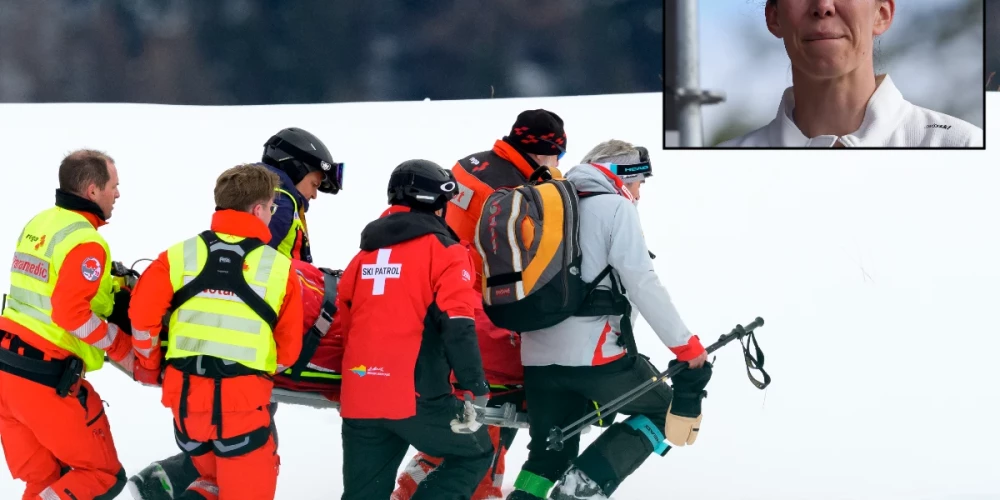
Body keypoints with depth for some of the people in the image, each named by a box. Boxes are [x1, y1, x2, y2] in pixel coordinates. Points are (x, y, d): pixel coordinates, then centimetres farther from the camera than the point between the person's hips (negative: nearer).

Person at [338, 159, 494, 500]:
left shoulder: (368, 252, 17)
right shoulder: (442, 251, -3)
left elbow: (342, 317, 22)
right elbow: (457, 326, -13)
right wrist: (475, 387, -10)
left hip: (360, 396, 6)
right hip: (415, 395, -6)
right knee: (474, 454, 15)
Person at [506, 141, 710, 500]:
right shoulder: (615, 207, -4)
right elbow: (641, 284, -13)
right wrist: (685, 345, -8)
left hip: (538, 358, 7)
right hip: (595, 353, -7)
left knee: (549, 454, 16)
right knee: (667, 411, 12)